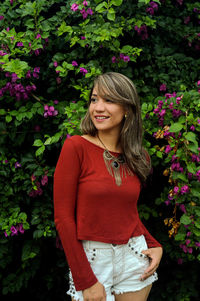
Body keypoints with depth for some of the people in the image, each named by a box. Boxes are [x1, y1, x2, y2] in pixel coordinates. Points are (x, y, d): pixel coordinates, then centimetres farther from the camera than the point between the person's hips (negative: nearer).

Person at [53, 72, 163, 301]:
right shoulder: (76, 147, -11)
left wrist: (155, 246, -1)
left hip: (134, 257, 4)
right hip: (90, 258, -4)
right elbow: (63, 217, -12)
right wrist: (85, 280, -14)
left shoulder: (139, 157, 4)